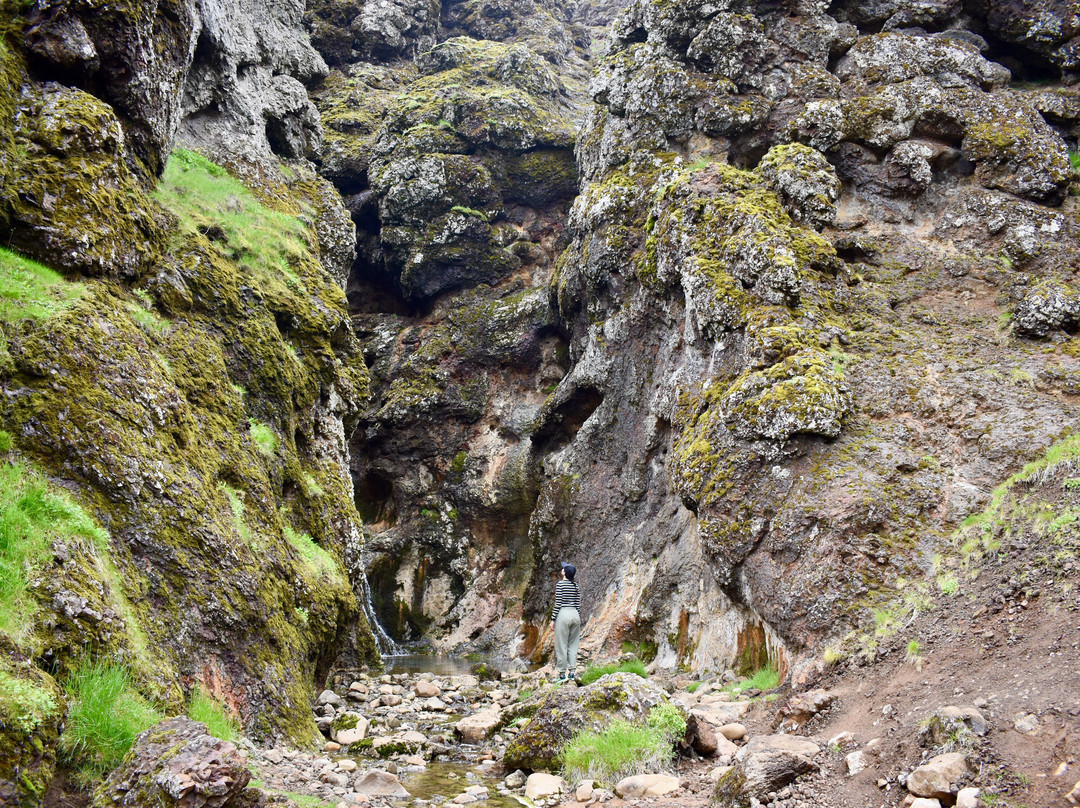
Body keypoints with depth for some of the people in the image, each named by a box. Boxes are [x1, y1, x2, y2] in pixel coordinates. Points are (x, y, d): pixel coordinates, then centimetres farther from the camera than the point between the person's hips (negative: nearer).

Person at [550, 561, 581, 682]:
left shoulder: (560, 584, -9)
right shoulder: (576, 585, 8)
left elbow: (558, 603, -11)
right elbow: (578, 603, 9)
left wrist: (553, 619, -6)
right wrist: (578, 617, 18)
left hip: (564, 614, -6)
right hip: (575, 614, 6)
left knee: (561, 646, 0)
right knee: (573, 645, 10)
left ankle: (563, 674, 0)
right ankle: (572, 672, 9)